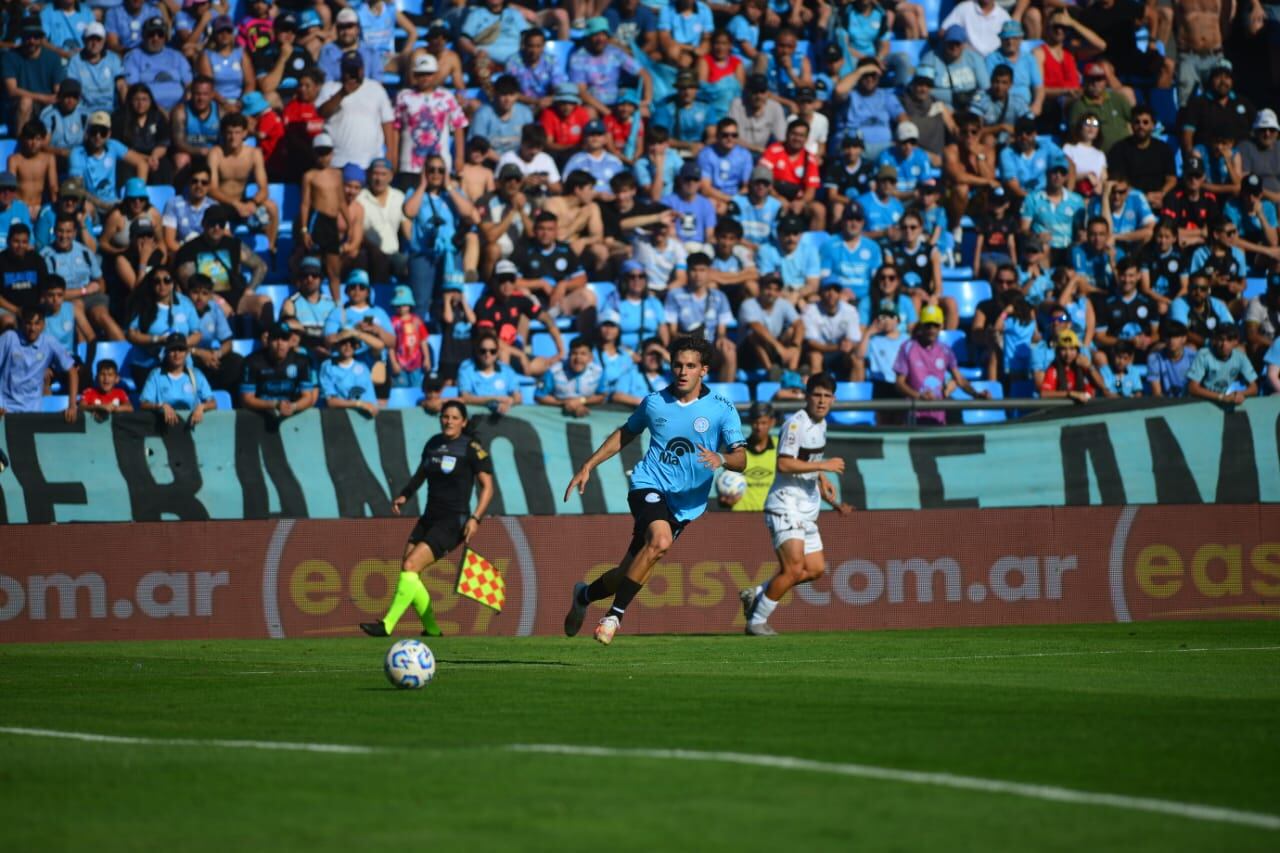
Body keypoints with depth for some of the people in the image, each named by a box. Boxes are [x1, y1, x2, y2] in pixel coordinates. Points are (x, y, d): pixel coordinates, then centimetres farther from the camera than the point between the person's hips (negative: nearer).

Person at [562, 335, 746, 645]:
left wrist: (721, 459, -33)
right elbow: (625, 434, 19)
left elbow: (740, 459, -10)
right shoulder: (654, 402, 3)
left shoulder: (722, 410, -3)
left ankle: (585, 595, 40)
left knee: (630, 571, 7)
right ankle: (615, 615, -23)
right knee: (661, 540, -33)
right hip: (649, 485, -1)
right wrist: (588, 466, 16)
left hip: (685, 503, 1)